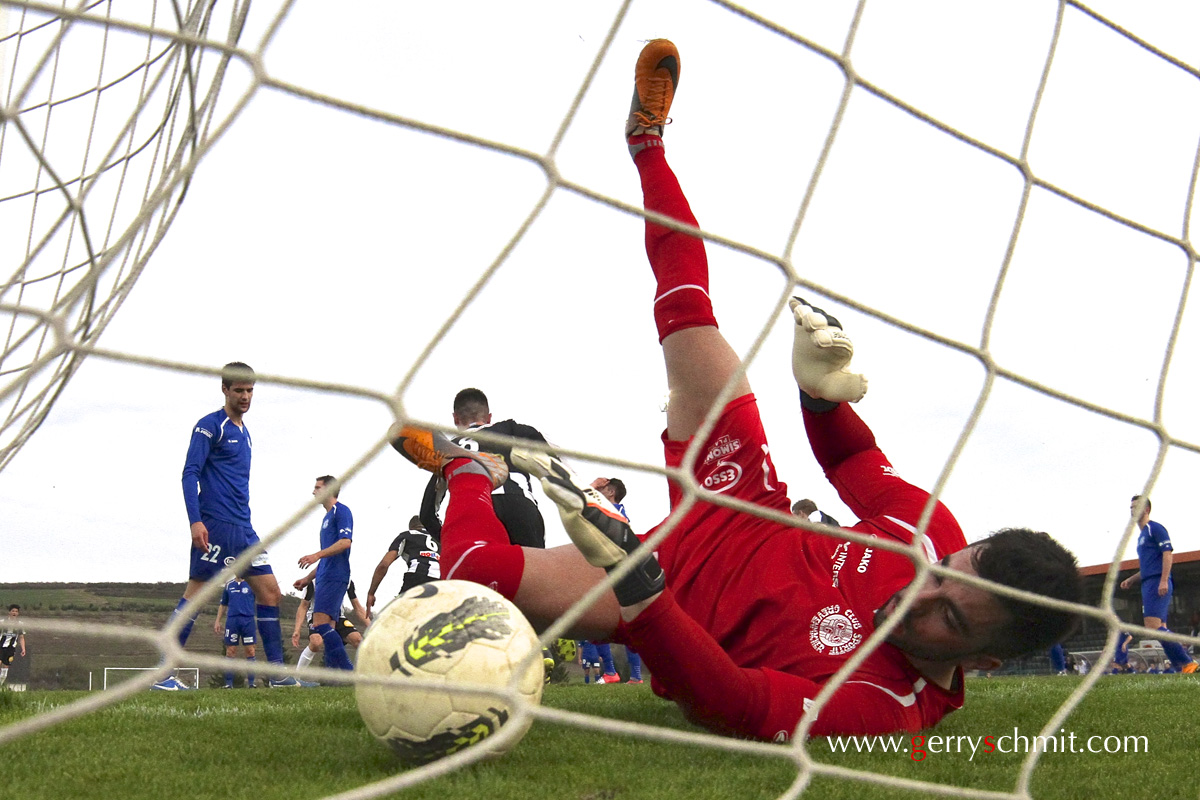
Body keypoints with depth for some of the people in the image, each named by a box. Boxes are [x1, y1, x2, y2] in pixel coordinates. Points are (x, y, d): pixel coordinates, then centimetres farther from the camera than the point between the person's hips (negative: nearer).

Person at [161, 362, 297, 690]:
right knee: (195, 594, -7)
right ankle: (163, 674, -2)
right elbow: (190, 473, -12)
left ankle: (278, 674, 8)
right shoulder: (210, 425, -5)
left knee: (270, 592, 5)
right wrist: (195, 521, -21)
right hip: (215, 525, -8)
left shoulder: (243, 432, 19)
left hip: (242, 528, 8)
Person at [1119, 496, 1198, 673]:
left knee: (1153, 625, -18)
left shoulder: (1155, 528, -4)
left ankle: (1187, 662, -16)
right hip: (1148, 584, 10)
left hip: (1157, 583, -10)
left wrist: (1164, 581, -23)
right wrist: (1131, 580, 19)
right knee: (1159, 629, 4)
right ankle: (1184, 666, 2)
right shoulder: (1141, 535, 24)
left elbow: (1168, 554, -15)